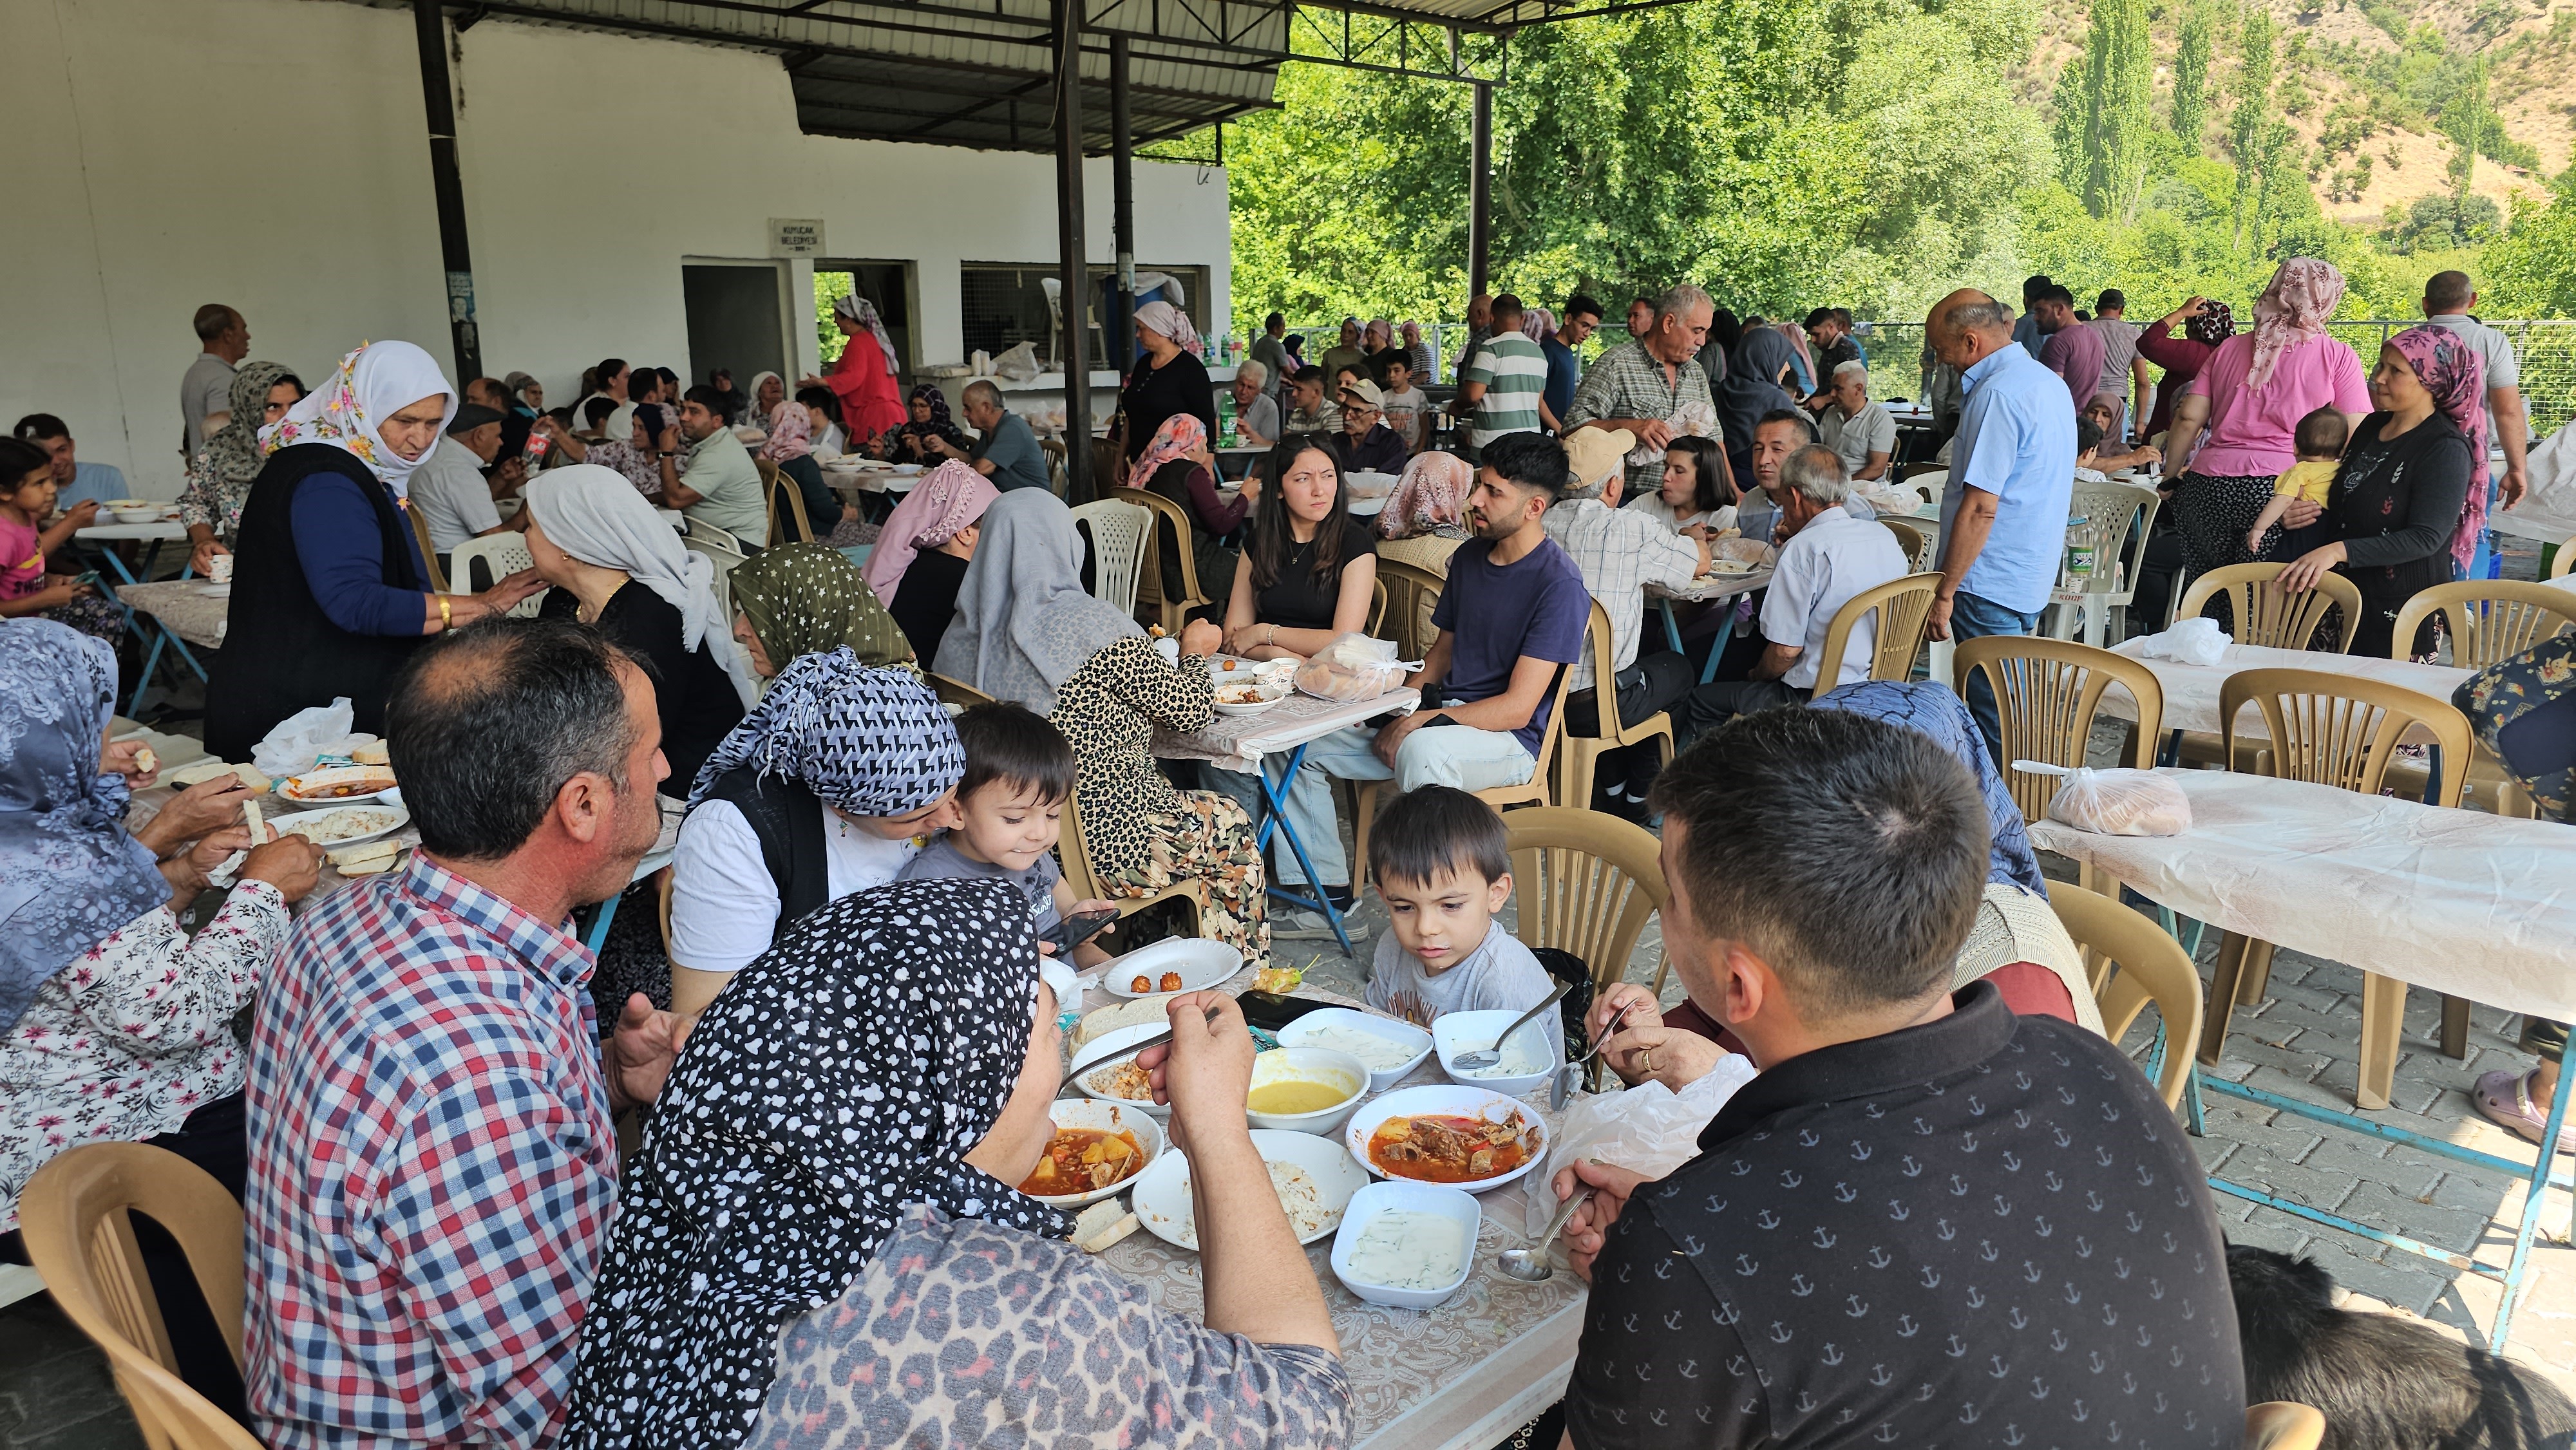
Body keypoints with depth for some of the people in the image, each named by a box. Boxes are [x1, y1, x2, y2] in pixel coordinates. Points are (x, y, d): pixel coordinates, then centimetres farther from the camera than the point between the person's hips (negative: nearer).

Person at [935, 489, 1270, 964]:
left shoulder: (962, 637, 0)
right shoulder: (1097, 629, -20)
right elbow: (1190, 709, -10)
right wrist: (1195, 652, 11)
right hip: (1108, 845, -7)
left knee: (1198, 806, 29)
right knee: (1233, 826, 20)